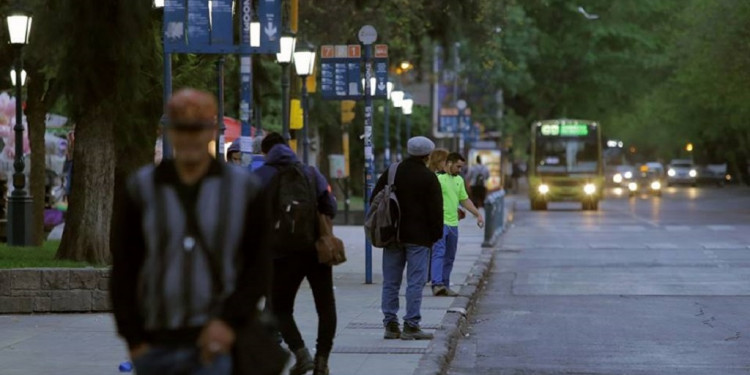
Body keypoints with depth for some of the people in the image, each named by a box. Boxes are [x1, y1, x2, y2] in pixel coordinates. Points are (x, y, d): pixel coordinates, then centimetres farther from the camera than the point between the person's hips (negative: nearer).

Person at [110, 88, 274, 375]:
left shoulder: (243, 189, 3)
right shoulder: (142, 188, 5)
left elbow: (260, 266, 2)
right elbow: (123, 270, 6)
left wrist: (229, 321, -11)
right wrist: (134, 338, -1)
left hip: (215, 342, -2)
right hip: (156, 346, 3)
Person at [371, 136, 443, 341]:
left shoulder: (391, 173, 7)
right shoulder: (428, 178, -7)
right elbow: (435, 210, -9)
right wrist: (436, 235, 2)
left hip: (392, 236, 5)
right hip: (419, 237, -5)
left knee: (390, 282, 9)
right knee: (416, 282, -2)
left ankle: (390, 324, 8)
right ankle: (411, 326, -6)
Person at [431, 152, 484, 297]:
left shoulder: (459, 180, 17)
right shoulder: (437, 178, -9)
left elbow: (465, 200, 26)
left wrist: (478, 215, 21)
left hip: (453, 224, 8)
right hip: (439, 222, -8)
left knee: (449, 258, 9)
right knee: (439, 254, -17)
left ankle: (445, 286, 15)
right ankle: (437, 284, -27)